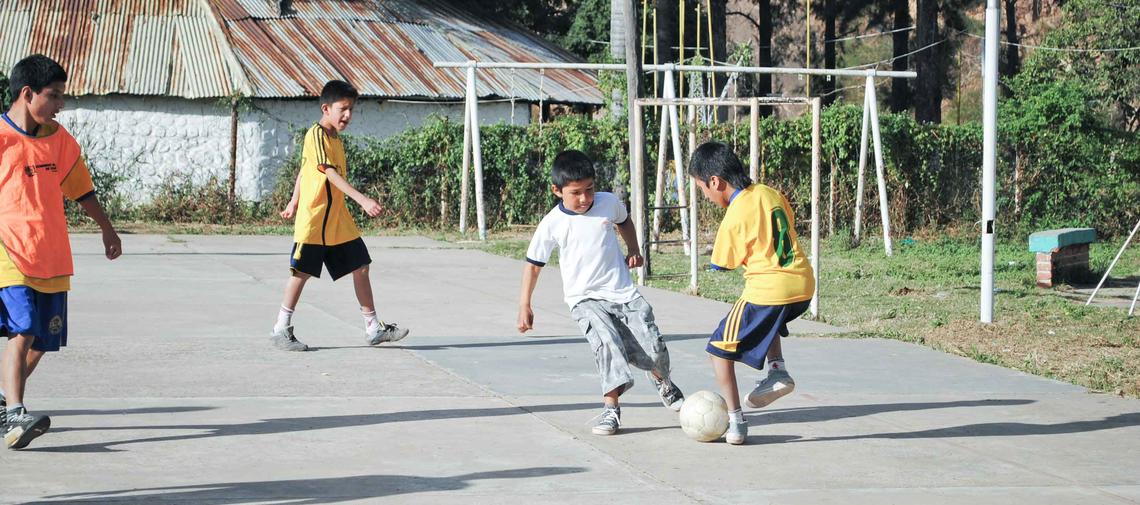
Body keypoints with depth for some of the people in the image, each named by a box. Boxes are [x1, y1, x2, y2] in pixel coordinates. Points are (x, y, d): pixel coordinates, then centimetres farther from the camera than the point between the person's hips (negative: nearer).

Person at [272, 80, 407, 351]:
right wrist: (362, 200, -32)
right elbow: (331, 174, -25)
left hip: (339, 220, 9)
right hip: (314, 220, -9)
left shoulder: (336, 138, 13)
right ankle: (281, 330, 10)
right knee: (302, 272, -1)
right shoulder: (316, 135, -15)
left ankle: (374, 328, 11)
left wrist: (294, 202, 27)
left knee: (361, 266, 5)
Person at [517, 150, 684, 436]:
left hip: (623, 293, 2)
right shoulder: (553, 225, -7)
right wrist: (524, 306, 3)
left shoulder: (609, 203, 0)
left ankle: (662, 381, 30)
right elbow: (533, 264, 3)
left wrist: (633, 250, 11)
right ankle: (611, 407, -27)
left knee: (653, 348, -6)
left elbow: (624, 221, 25)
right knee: (607, 341, -31)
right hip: (585, 300, -2)